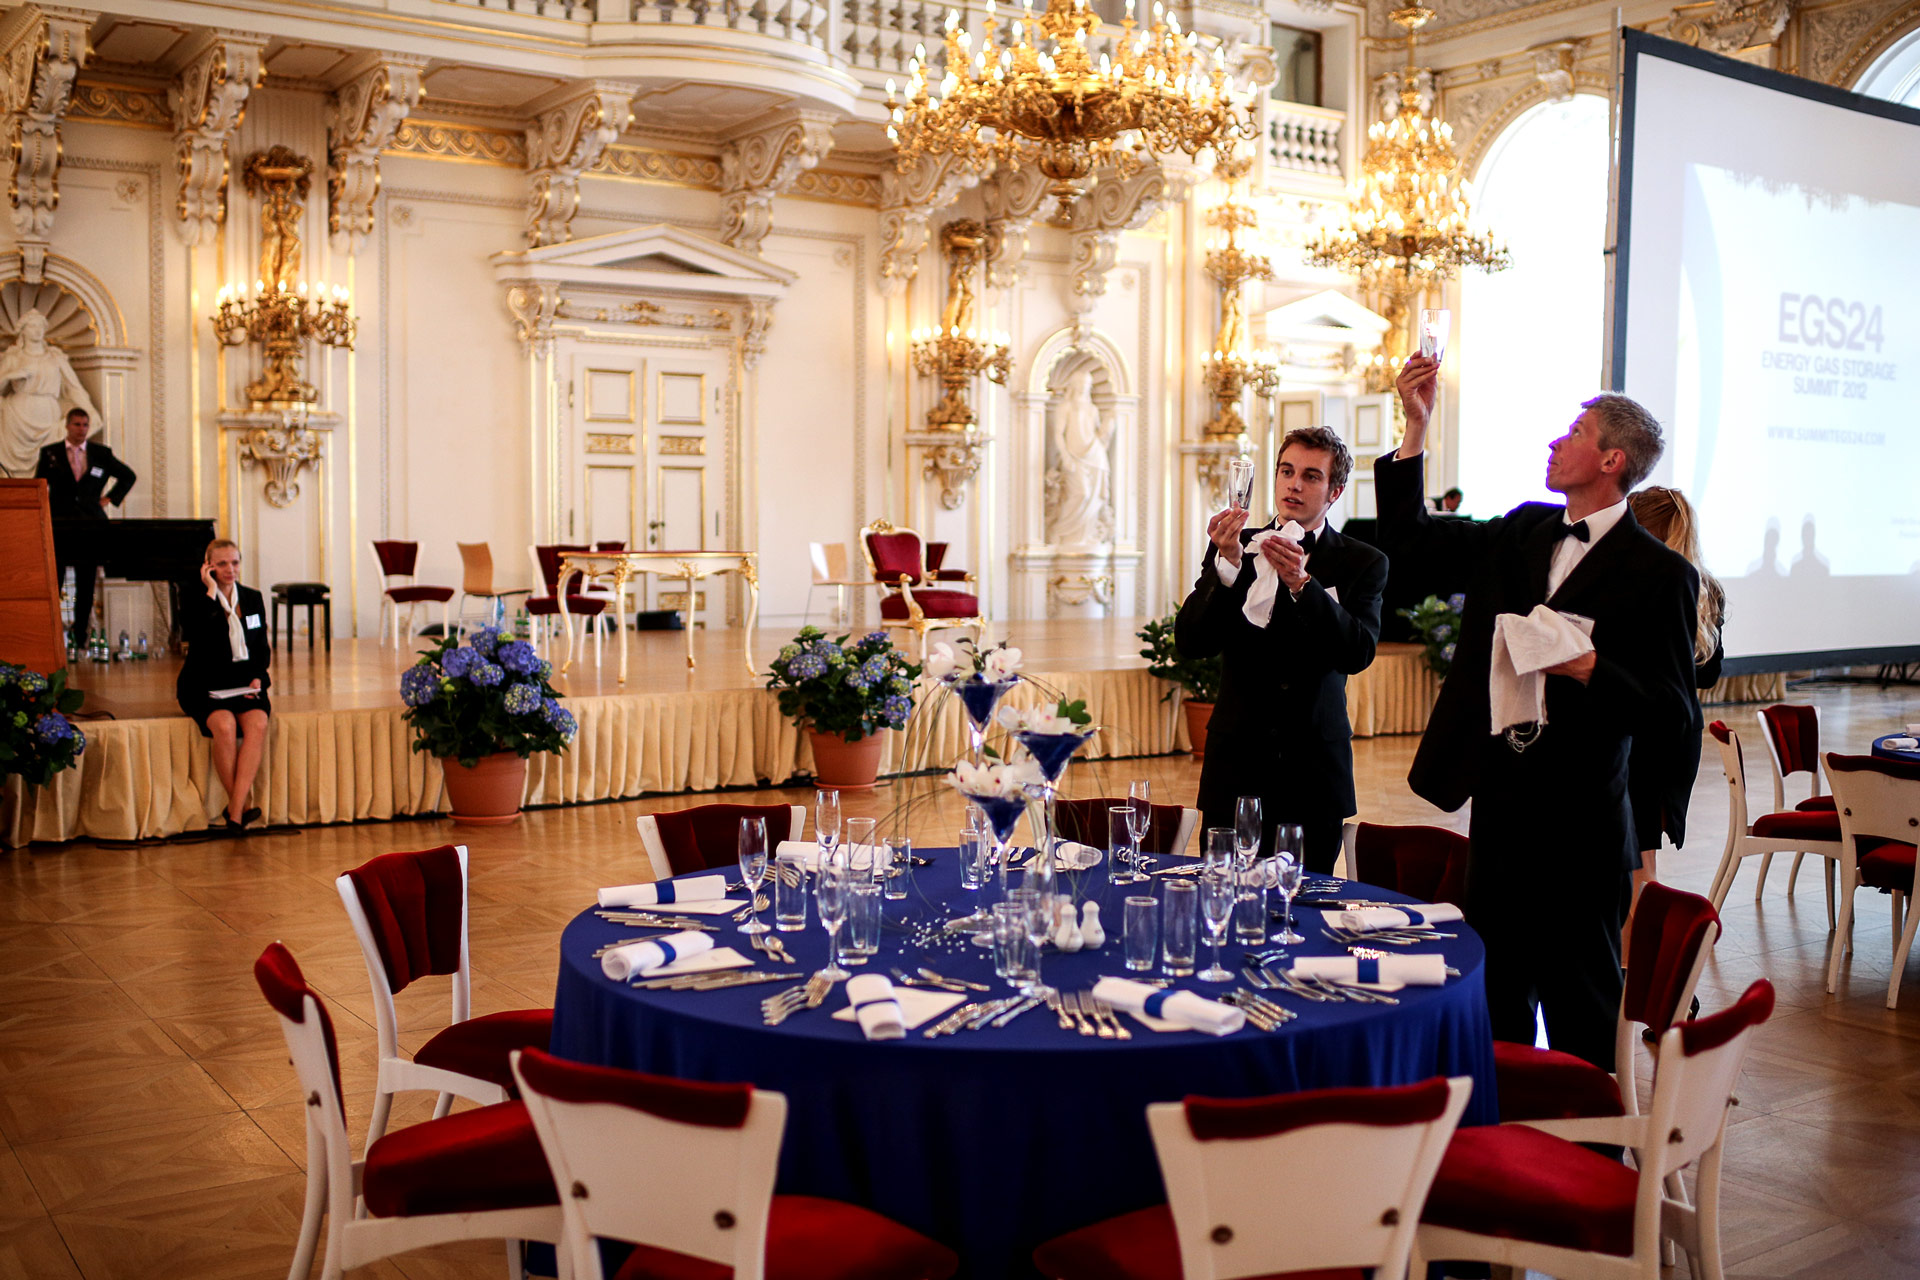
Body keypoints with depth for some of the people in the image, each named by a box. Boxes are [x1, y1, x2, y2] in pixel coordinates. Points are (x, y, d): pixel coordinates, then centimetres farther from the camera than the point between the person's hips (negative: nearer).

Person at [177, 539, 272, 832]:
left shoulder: (253, 598, 13)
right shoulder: (194, 600, 1)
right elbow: (196, 637, -21)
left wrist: (258, 678, -3)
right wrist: (211, 592, -16)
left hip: (244, 684, 3)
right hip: (205, 686, -3)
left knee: (258, 723, -30)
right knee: (224, 725, -34)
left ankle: (235, 811, -34)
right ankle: (239, 806, -22)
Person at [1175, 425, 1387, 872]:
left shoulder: (1363, 563, 3)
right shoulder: (1236, 547, 7)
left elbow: (1358, 653, -13)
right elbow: (1191, 642, -5)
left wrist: (1301, 582, -25)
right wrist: (1226, 564, -18)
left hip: (1315, 770, -1)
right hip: (1236, 765, 1)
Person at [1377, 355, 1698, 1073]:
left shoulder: (1660, 574, -10)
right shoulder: (1524, 531, 9)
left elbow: (1675, 713, -11)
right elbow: (1409, 529, 12)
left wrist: (1589, 669, -25)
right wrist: (1417, 423, 3)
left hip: (1579, 817, -6)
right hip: (1498, 797, 7)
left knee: (1580, 1001, 5)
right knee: (1497, 988, 17)